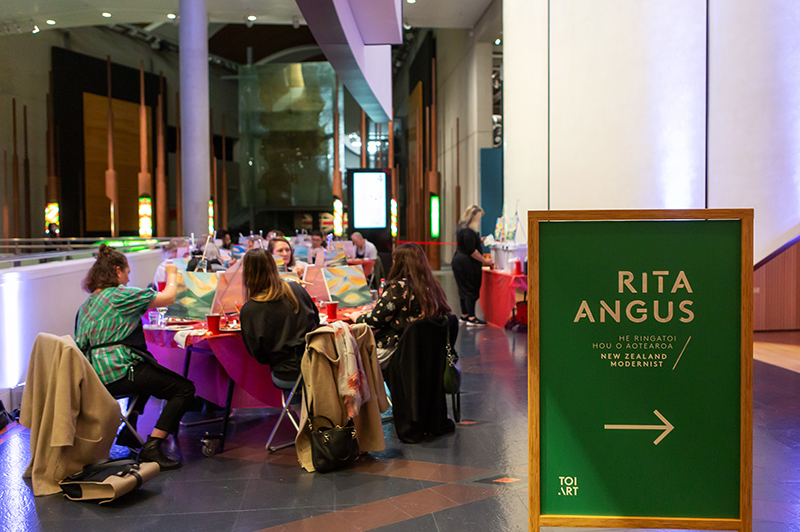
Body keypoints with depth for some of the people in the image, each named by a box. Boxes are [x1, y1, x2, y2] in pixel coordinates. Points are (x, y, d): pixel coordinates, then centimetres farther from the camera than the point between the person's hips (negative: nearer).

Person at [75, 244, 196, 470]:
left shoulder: (87, 304, 18)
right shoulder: (120, 295, -8)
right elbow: (168, 298, -7)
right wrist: (172, 275, 12)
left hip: (95, 376, 10)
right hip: (118, 373, -10)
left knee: (150, 373, 38)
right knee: (184, 389, -8)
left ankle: (128, 431, 33)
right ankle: (151, 448, -18)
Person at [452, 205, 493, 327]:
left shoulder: (461, 227, 12)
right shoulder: (468, 231, -21)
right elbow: (471, 251, -21)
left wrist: (479, 241, 15)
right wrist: (484, 260, -12)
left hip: (458, 261, 10)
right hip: (467, 264, -10)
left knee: (464, 289, 16)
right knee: (471, 290, -6)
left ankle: (464, 315, 24)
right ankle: (471, 318, -4)